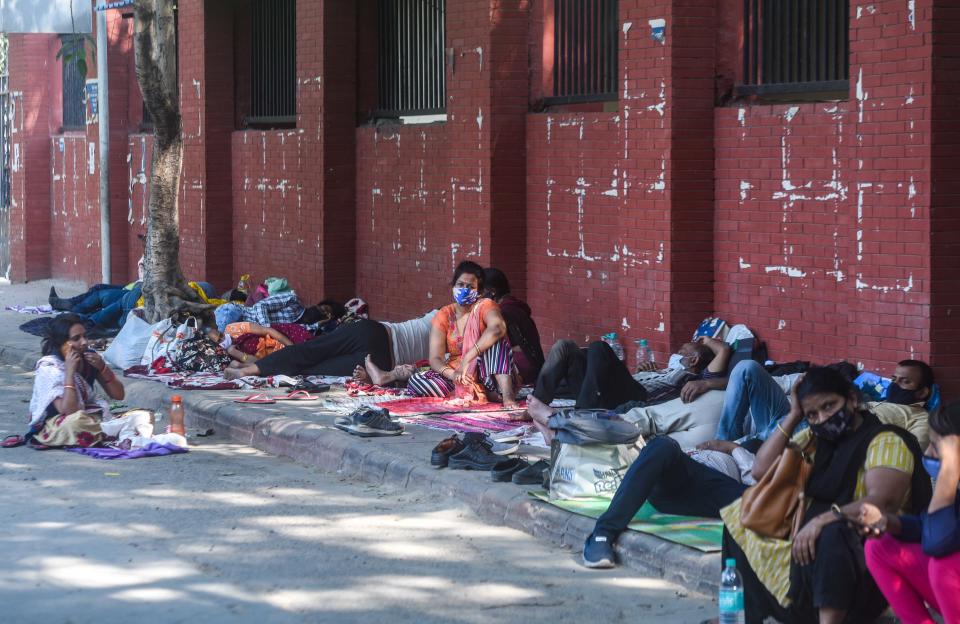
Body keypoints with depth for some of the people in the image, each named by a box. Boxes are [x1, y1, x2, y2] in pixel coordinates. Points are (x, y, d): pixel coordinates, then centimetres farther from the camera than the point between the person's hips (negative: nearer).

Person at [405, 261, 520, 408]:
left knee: (494, 338, -28)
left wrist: (467, 358, -40)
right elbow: (435, 359, -6)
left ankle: (507, 394, -42)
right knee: (414, 382, -21)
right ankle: (485, 394, -23)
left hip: (485, 374, -4)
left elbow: (498, 328, -32)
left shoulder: (485, 306, -7)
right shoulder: (443, 316, 3)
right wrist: (452, 374, -30)